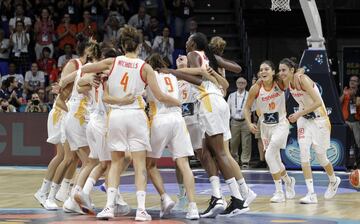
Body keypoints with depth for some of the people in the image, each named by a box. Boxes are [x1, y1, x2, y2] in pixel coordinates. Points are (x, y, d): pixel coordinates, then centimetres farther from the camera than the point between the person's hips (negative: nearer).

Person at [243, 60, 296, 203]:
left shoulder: (280, 83, -14)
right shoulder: (256, 88, -11)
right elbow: (247, 108, 0)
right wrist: (249, 123, -15)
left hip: (281, 124, -4)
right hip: (265, 126, 4)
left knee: (269, 155, -21)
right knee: (275, 159, 12)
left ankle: (279, 192, -13)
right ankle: (288, 181, 42)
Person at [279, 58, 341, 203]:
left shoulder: (303, 79, -23)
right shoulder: (287, 83, -1)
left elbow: (318, 102, -28)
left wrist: (299, 114, -26)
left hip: (319, 119, -6)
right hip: (304, 120, 6)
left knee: (321, 156, 4)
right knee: (304, 154, -11)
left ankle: (334, 181, 36)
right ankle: (311, 194, -12)